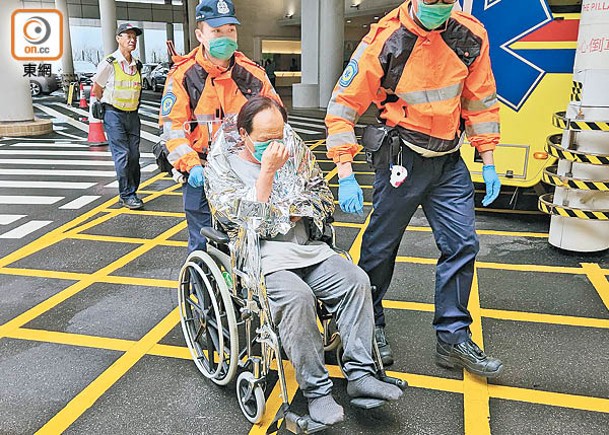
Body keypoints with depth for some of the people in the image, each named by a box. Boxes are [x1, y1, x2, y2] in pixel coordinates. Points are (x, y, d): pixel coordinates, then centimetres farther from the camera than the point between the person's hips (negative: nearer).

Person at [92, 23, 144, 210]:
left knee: (134, 155, 4)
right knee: (122, 155, -9)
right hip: (114, 114, -6)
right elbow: (96, 89, -1)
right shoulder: (110, 63, -8)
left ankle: (128, 194, 14)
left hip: (132, 114, 6)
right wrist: (106, 110, 3)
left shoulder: (137, 65, 10)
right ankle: (127, 195, -4)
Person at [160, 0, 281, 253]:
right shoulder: (182, 75, -4)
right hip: (201, 174, -2)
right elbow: (172, 126, -6)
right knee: (202, 243, 6)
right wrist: (191, 165, -18)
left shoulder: (252, 73, 3)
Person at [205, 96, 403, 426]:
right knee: (297, 296, -33)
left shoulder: (294, 148, 13)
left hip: (306, 246, 5)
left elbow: (324, 197, 15)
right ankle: (316, 391, -19)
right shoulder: (220, 166, 0)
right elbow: (246, 220, -13)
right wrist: (268, 171, -16)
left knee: (356, 280, -18)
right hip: (259, 254, -5)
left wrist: (293, 212, -3)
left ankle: (360, 375, -11)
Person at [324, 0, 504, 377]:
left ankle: (454, 339, 18)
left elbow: (481, 101, 9)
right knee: (381, 246, 5)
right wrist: (346, 176, -15)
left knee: (462, 244, 3)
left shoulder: (471, 35, -1)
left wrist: (488, 164, 8)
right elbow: (343, 106, -11)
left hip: (450, 161, 5)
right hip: (402, 159, -4)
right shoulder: (384, 42, -13)